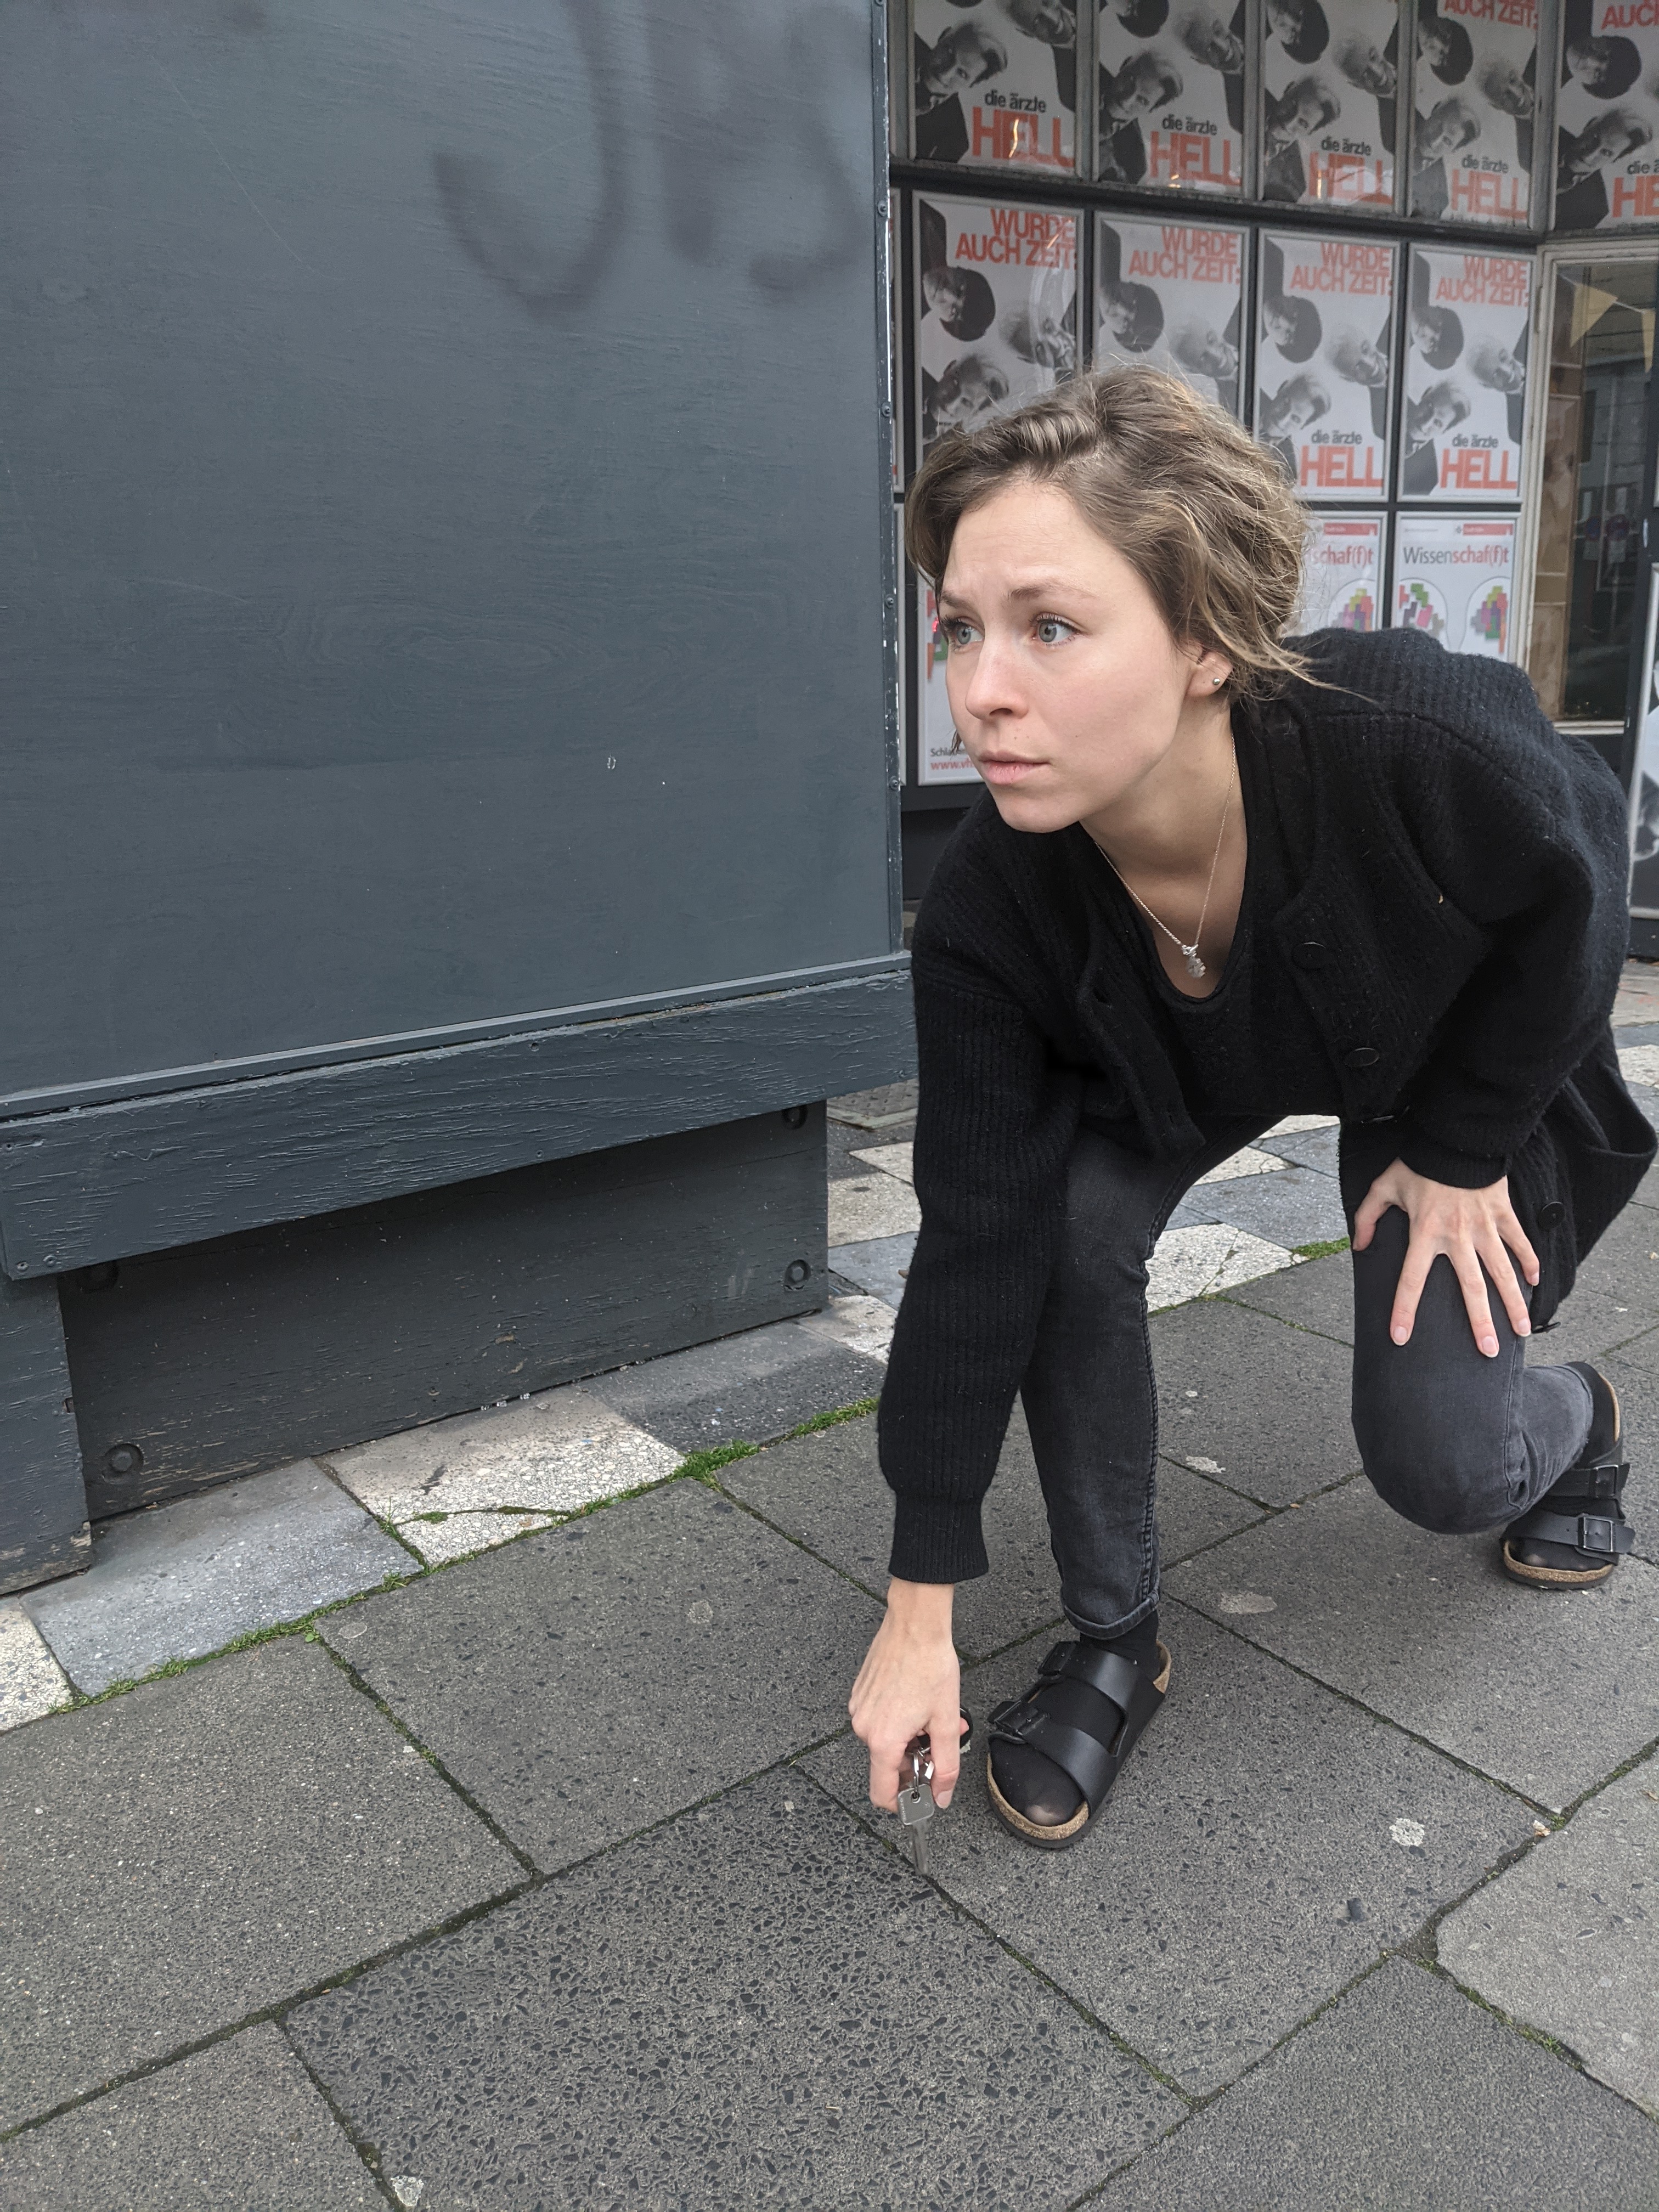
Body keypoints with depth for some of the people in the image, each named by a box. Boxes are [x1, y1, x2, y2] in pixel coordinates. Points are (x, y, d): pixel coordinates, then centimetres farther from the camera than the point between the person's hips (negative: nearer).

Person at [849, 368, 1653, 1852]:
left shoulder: (1422, 740, -43)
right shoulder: (985, 913, -34)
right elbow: (973, 1245, -28)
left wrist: (1464, 1148, -12)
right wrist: (920, 1611, -23)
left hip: (1463, 1049, -1)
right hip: (1172, 1071, 2)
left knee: (1440, 1462, -7)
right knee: (1066, 1222, -27)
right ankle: (1114, 1638, -4)